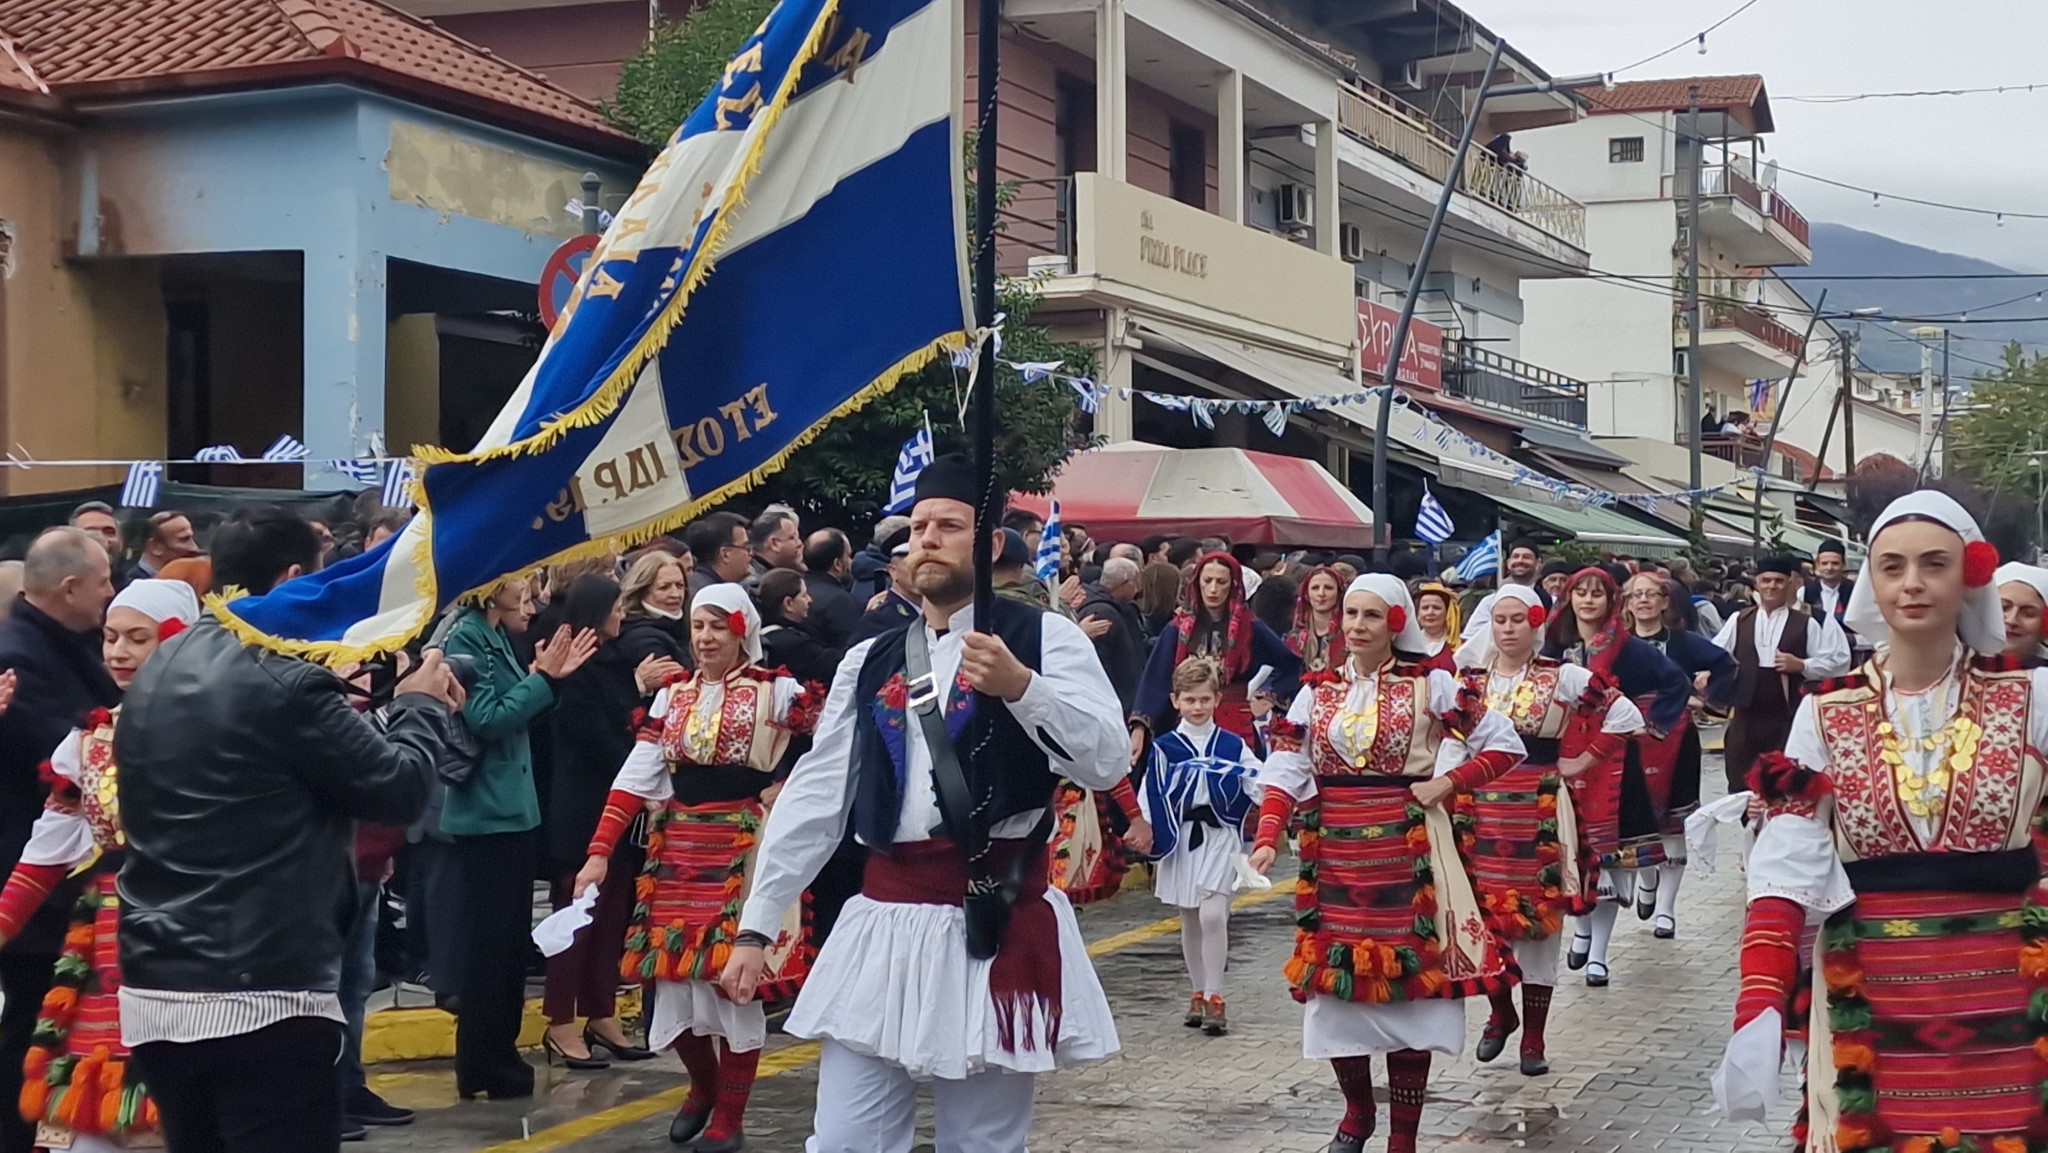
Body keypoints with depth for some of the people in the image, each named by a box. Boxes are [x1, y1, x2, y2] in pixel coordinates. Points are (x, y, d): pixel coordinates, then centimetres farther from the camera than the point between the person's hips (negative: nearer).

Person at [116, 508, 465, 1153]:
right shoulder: (285, 681, -14)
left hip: (154, 994, 8)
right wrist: (422, 707, 9)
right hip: (259, 999, -8)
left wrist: (332, 713, 23)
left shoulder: (156, 674, 11)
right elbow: (399, 789, -8)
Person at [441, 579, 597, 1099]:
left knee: (511, 937, 13)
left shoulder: (499, 638, 13)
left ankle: (500, 1055, 22)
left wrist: (549, 675, 4)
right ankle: (478, 1069, 4)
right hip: (485, 814, -9)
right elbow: (486, 718, -20)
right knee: (491, 939, -4)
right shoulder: (466, 638, -13)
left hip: (513, 810, 9)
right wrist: (542, 678, -15)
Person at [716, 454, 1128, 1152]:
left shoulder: (1044, 639, 0)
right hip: (883, 926, 4)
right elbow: (814, 798, 12)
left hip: (999, 928, -4)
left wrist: (1021, 687, -25)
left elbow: (1108, 763, -11)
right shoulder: (869, 663, 13)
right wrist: (756, 928, 8)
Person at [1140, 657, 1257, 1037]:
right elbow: (1152, 802, 0)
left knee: (1212, 915, -14)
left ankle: (1214, 998, -7)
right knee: (1189, 921, 11)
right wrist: (1155, 848, -3)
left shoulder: (1233, 746, 2)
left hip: (1219, 838, -1)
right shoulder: (1164, 748, 0)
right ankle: (1199, 994, 23)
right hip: (1180, 840, 1)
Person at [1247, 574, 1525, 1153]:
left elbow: (1504, 743, 1)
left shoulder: (1430, 685, -1)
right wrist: (1268, 838, -14)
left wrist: (1447, 783, -10)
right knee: (1336, 980, 4)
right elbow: (1284, 771, 0)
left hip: (1407, 847, -3)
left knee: (1408, 979, -2)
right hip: (1333, 850, 3)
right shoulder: (1318, 691, 7)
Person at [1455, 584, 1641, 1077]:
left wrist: (1582, 761, -3)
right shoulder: (1469, 679, 6)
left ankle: (1534, 1038, 11)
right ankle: (1501, 1013, 27)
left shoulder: (1562, 678, -2)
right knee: (1484, 914, 2)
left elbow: (1626, 715, -1)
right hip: (1482, 810, 2)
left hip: (1541, 812, -2)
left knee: (1538, 918, 1)